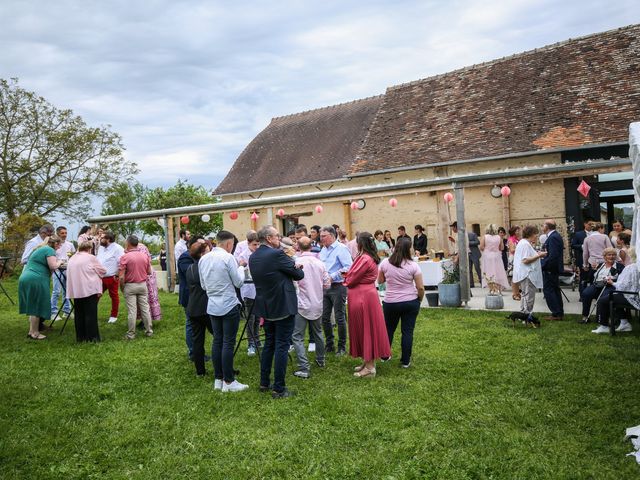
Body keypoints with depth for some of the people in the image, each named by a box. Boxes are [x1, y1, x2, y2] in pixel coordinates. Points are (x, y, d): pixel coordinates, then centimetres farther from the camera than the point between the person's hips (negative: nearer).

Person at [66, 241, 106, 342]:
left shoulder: (72, 259, 14)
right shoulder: (91, 258, -4)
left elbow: (70, 273, 18)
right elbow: (103, 270, 0)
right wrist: (94, 271, 20)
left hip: (76, 290, 6)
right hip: (89, 289, -6)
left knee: (79, 314, 12)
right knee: (91, 314, -1)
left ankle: (80, 337, 17)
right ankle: (92, 337, 1)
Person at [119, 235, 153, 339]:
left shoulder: (125, 257, -13)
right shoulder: (145, 255, -2)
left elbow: (122, 277, -15)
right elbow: (149, 272, 7)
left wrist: (122, 288, 1)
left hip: (130, 286, -3)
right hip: (143, 285, 3)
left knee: (131, 311, 2)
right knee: (145, 309, 10)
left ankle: (131, 334, 10)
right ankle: (149, 331, 18)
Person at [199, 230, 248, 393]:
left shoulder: (203, 259, 6)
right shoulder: (228, 258, -15)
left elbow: (203, 285, 14)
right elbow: (238, 282, -9)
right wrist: (240, 267, 6)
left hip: (212, 306, 7)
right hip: (229, 306, -7)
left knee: (217, 342, 12)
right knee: (228, 343, -2)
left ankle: (218, 379, 18)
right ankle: (228, 382, 3)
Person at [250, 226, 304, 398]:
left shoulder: (252, 257, 4)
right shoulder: (276, 254, -19)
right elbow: (299, 274, -10)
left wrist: (290, 265, 10)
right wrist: (297, 268, 12)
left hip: (266, 307, 8)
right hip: (283, 307, -8)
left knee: (269, 344, 19)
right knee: (282, 347, 0)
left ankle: (264, 383, 27)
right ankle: (279, 389, 5)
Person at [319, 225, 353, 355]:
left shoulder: (341, 249, -11)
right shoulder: (323, 249, 13)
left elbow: (348, 267, -19)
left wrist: (332, 277, -20)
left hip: (338, 287, -7)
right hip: (324, 287, 8)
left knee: (340, 318, 1)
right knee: (324, 317, 10)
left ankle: (342, 347, 13)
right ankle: (329, 344, 24)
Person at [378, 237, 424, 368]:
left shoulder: (385, 263, -7)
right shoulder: (413, 265, -11)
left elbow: (379, 281, 7)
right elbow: (420, 287, -9)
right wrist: (420, 299, 9)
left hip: (390, 302, 2)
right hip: (411, 302, -1)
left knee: (388, 329, 19)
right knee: (408, 331, 7)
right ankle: (405, 361, 13)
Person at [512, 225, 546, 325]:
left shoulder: (524, 243, 17)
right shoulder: (525, 244, -17)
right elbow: (525, 260, -24)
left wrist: (537, 255, 15)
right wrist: (539, 255, -19)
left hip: (527, 275, 12)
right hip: (527, 275, -12)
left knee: (525, 295, 17)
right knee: (529, 296, -7)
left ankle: (523, 314, 24)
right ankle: (527, 316, -3)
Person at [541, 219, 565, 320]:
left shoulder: (553, 238, -20)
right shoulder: (556, 236, 12)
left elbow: (552, 256, -26)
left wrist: (543, 265, -21)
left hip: (550, 268, -11)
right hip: (555, 268, 11)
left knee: (548, 290, -5)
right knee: (555, 290, 16)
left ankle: (556, 313, -3)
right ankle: (559, 312, 24)